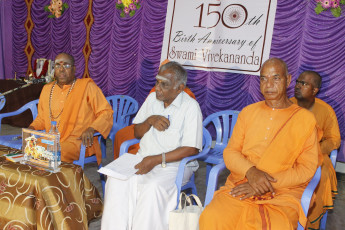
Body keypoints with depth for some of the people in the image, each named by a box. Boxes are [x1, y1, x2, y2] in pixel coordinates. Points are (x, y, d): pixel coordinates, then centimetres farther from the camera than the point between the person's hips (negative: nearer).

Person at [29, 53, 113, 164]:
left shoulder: (87, 86, 1)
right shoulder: (47, 89, 18)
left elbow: (106, 112, -2)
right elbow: (41, 118, 29)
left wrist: (91, 129, -18)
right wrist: (31, 128, 8)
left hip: (79, 141, -5)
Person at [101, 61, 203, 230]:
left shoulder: (190, 107, -9)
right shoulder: (152, 98, 10)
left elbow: (192, 149, -15)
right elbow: (136, 133, 14)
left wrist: (156, 160, -21)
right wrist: (150, 121, -8)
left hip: (174, 164, -5)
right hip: (143, 158, 5)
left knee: (153, 186, -33)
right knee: (116, 179, -21)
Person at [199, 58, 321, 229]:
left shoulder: (305, 119, 5)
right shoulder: (248, 112, 15)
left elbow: (307, 169, 1)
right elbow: (230, 152, 10)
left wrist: (267, 184, -10)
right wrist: (250, 172, -11)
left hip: (282, 194, -1)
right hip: (239, 187, 2)